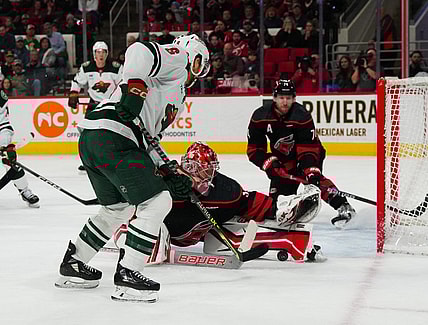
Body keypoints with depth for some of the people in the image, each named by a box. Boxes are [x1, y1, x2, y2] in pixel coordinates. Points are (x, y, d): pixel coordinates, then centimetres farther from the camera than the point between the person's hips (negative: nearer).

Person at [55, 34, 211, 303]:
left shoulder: (177, 99, 32)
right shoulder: (177, 59, 5)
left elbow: (146, 140, 27)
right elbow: (140, 51, -15)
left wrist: (168, 175, 18)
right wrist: (135, 87, -23)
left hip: (92, 140, 10)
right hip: (112, 137, -10)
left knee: (119, 207, 25)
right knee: (157, 202, -7)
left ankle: (73, 265, 34)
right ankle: (128, 276, -5)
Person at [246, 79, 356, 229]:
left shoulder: (302, 116, -28)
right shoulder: (260, 117, -19)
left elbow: (308, 149, -31)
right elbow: (254, 149, -15)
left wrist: (312, 174, -42)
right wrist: (270, 163, -29)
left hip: (310, 149, -4)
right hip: (282, 157, 4)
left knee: (313, 176, -28)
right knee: (280, 182, -2)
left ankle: (342, 206, -33)